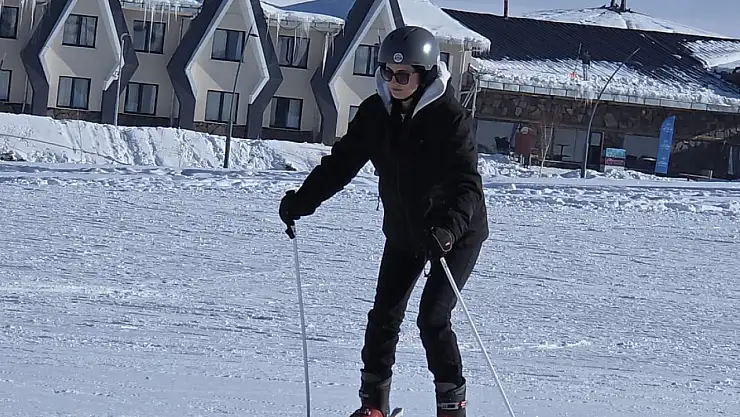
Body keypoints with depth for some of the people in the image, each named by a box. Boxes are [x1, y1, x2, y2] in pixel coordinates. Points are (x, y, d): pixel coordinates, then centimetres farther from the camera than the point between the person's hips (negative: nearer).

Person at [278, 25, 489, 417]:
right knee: (383, 316, 2)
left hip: (456, 232, -5)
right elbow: (342, 162, -3)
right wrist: (302, 200, -16)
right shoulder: (375, 113, -7)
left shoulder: (449, 118, -23)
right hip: (403, 231, 6)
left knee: (433, 318, -13)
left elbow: (466, 183, -30)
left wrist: (447, 228, -47)